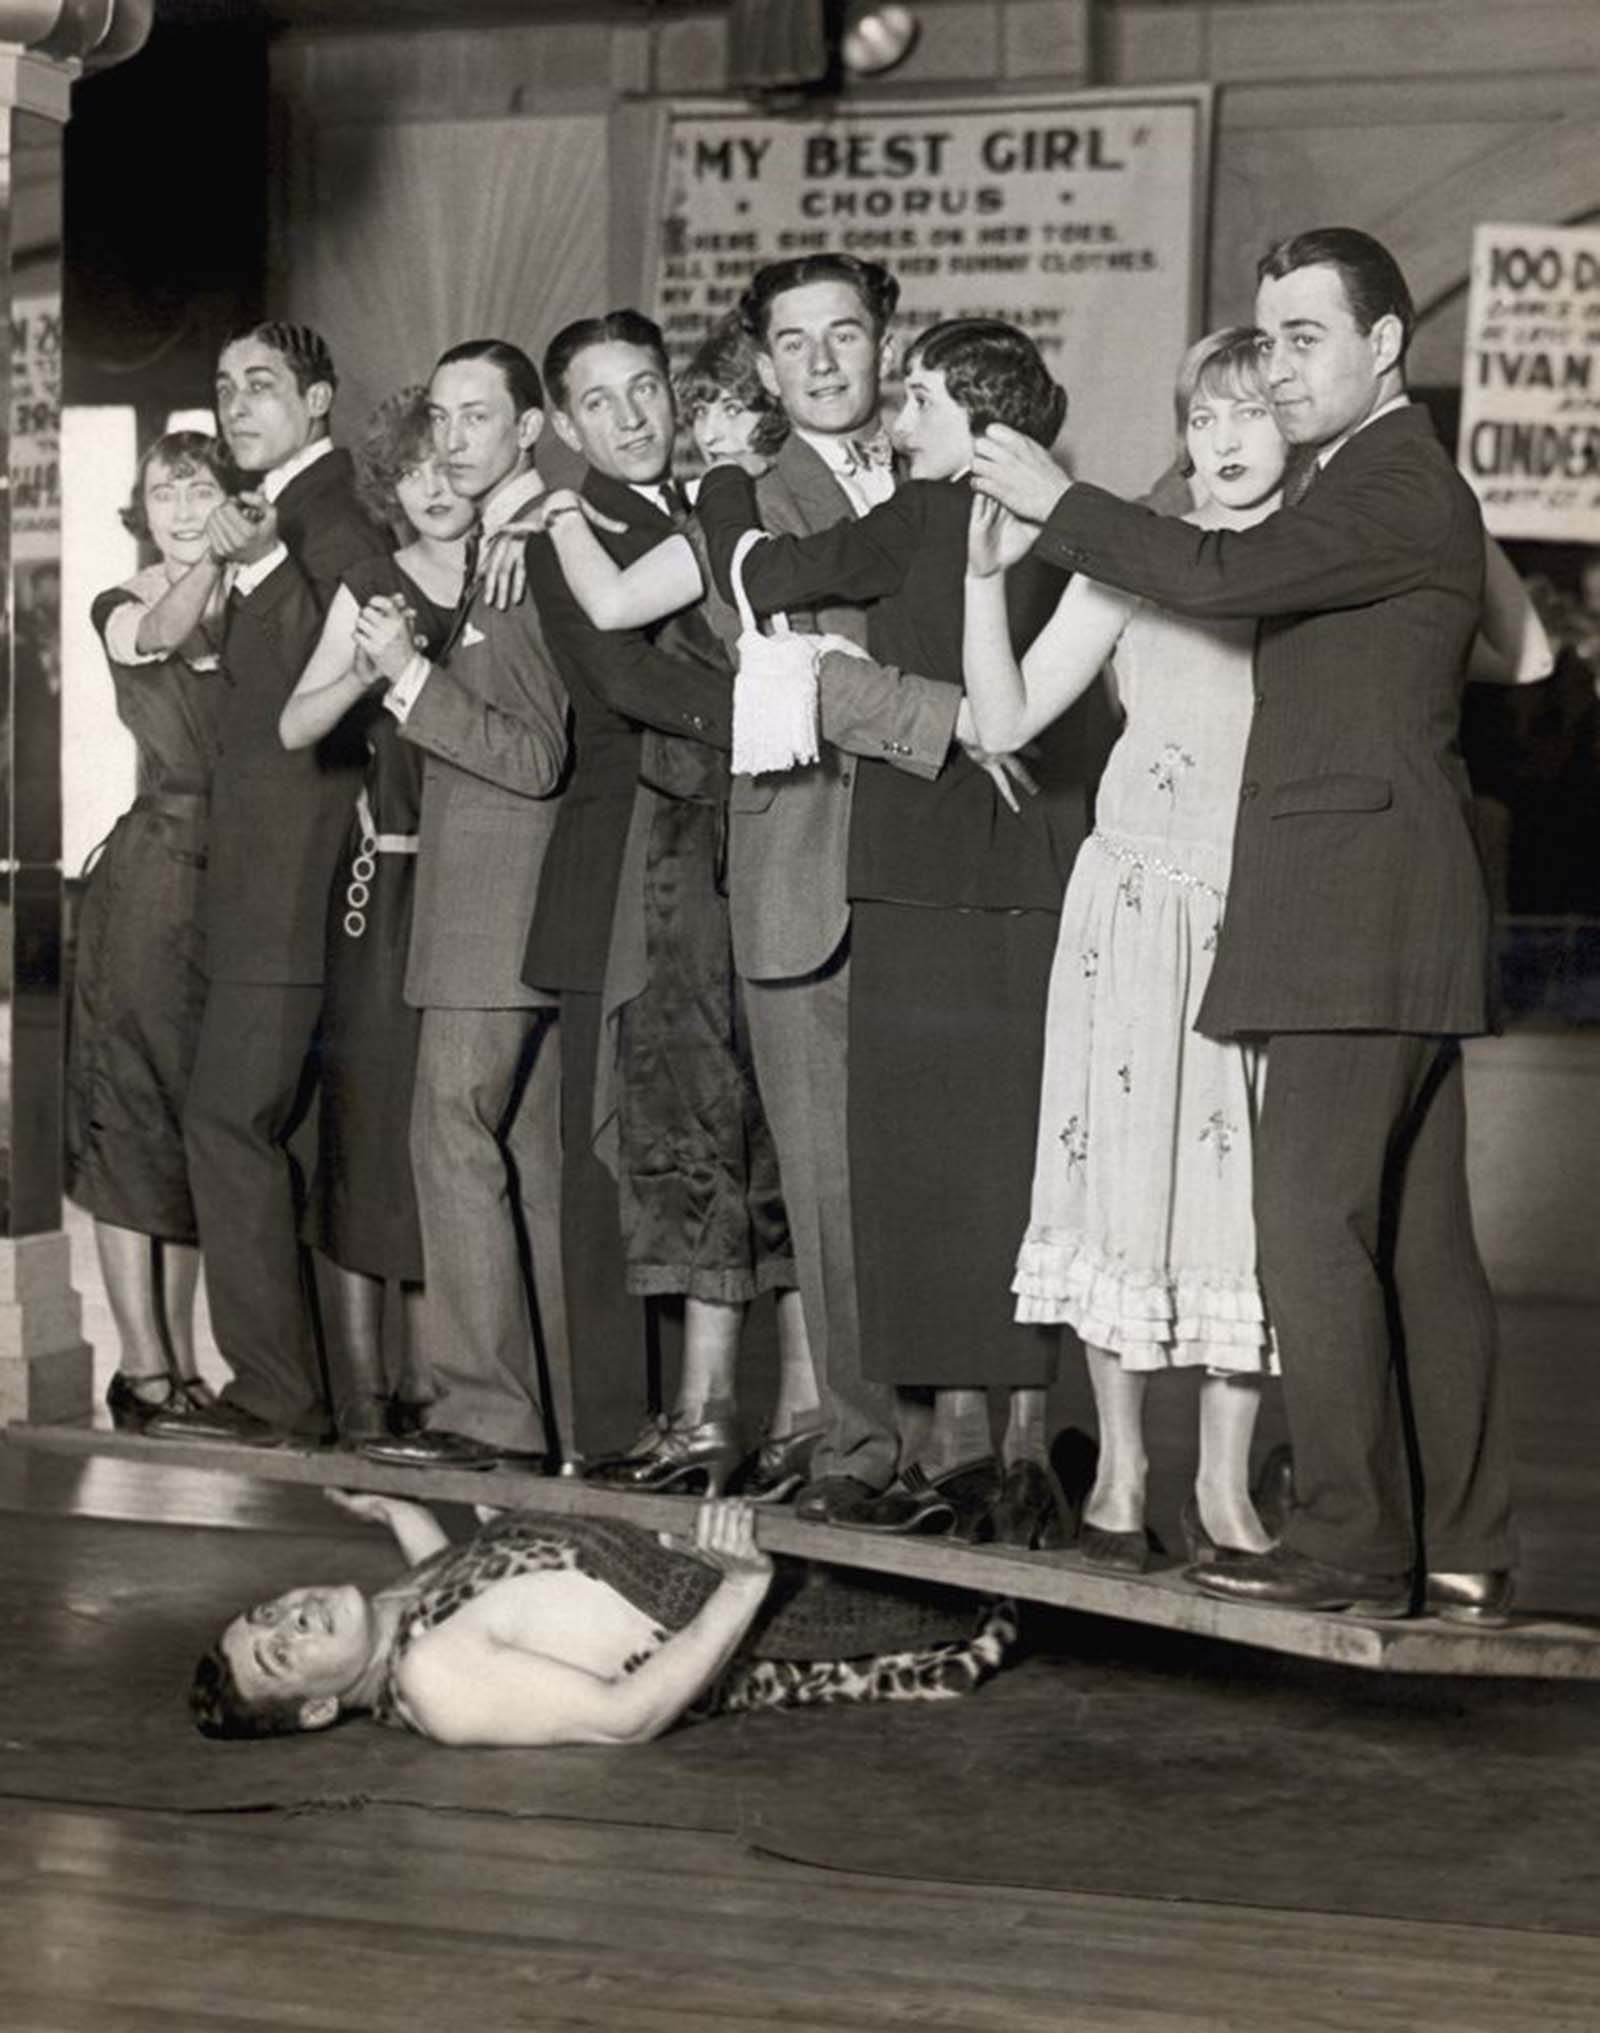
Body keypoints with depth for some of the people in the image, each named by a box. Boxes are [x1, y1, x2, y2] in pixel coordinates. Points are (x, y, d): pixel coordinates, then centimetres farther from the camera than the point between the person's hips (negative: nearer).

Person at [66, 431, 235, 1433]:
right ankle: (142, 1362, -1)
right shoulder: (124, 609, 3)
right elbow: (162, 633, -21)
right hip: (154, 872, -3)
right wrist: (213, 564, -40)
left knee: (208, 1122, 8)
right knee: (134, 1117, -3)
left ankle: (182, 1360, 16)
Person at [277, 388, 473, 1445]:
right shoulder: (372, 591, 4)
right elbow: (294, 727, 3)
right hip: (390, 878, -1)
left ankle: (423, 1369, 10)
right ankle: (361, 1372, 0)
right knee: (373, 1108, -4)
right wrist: (365, 673, -13)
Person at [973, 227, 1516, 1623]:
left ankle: (1352, 1541, -9)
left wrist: (1055, 501, -9)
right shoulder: (1373, 485, 21)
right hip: (1388, 928, 10)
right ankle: (1461, 1550, 13)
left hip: (1361, 917, -10)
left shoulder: (1400, 485, -11)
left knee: (1314, 1221, -11)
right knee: (1416, 1236, 9)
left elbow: (1220, 579, -20)